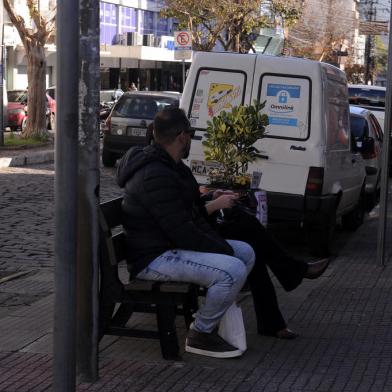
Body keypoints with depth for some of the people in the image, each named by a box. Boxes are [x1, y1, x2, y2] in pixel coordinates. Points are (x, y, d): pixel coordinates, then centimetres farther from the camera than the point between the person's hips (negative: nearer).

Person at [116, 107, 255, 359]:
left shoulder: (169, 167, 13)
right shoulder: (156, 177, -24)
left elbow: (195, 216, 17)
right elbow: (182, 233, -26)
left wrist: (221, 244, 3)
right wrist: (223, 249, -14)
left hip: (171, 246, 11)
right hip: (153, 259, -11)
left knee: (246, 252, 12)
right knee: (233, 269, -27)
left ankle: (212, 315, 15)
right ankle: (201, 335, -11)